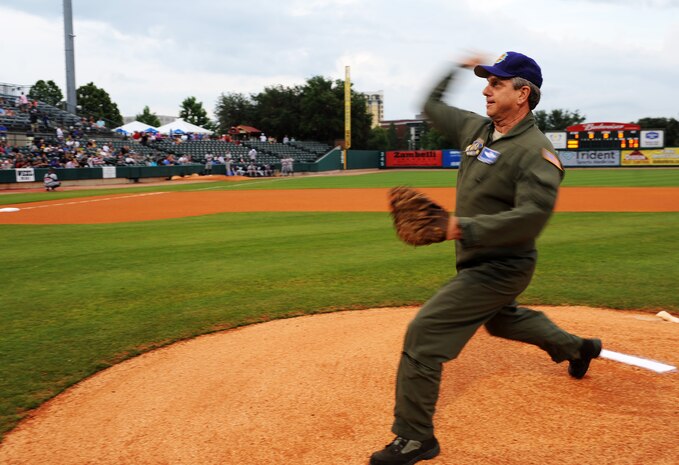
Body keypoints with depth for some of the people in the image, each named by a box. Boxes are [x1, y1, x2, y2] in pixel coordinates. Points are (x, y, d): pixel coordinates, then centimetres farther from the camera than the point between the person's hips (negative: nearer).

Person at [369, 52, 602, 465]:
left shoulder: (537, 151, -21)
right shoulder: (476, 128, 3)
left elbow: (532, 215, -32)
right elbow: (432, 107, 18)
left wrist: (466, 227, -38)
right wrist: (455, 68, 11)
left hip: (500, 268, -10)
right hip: (480, 261, 10)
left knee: (424, 331, -15)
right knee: (501, 319, 34)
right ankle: (577, 348, 56)